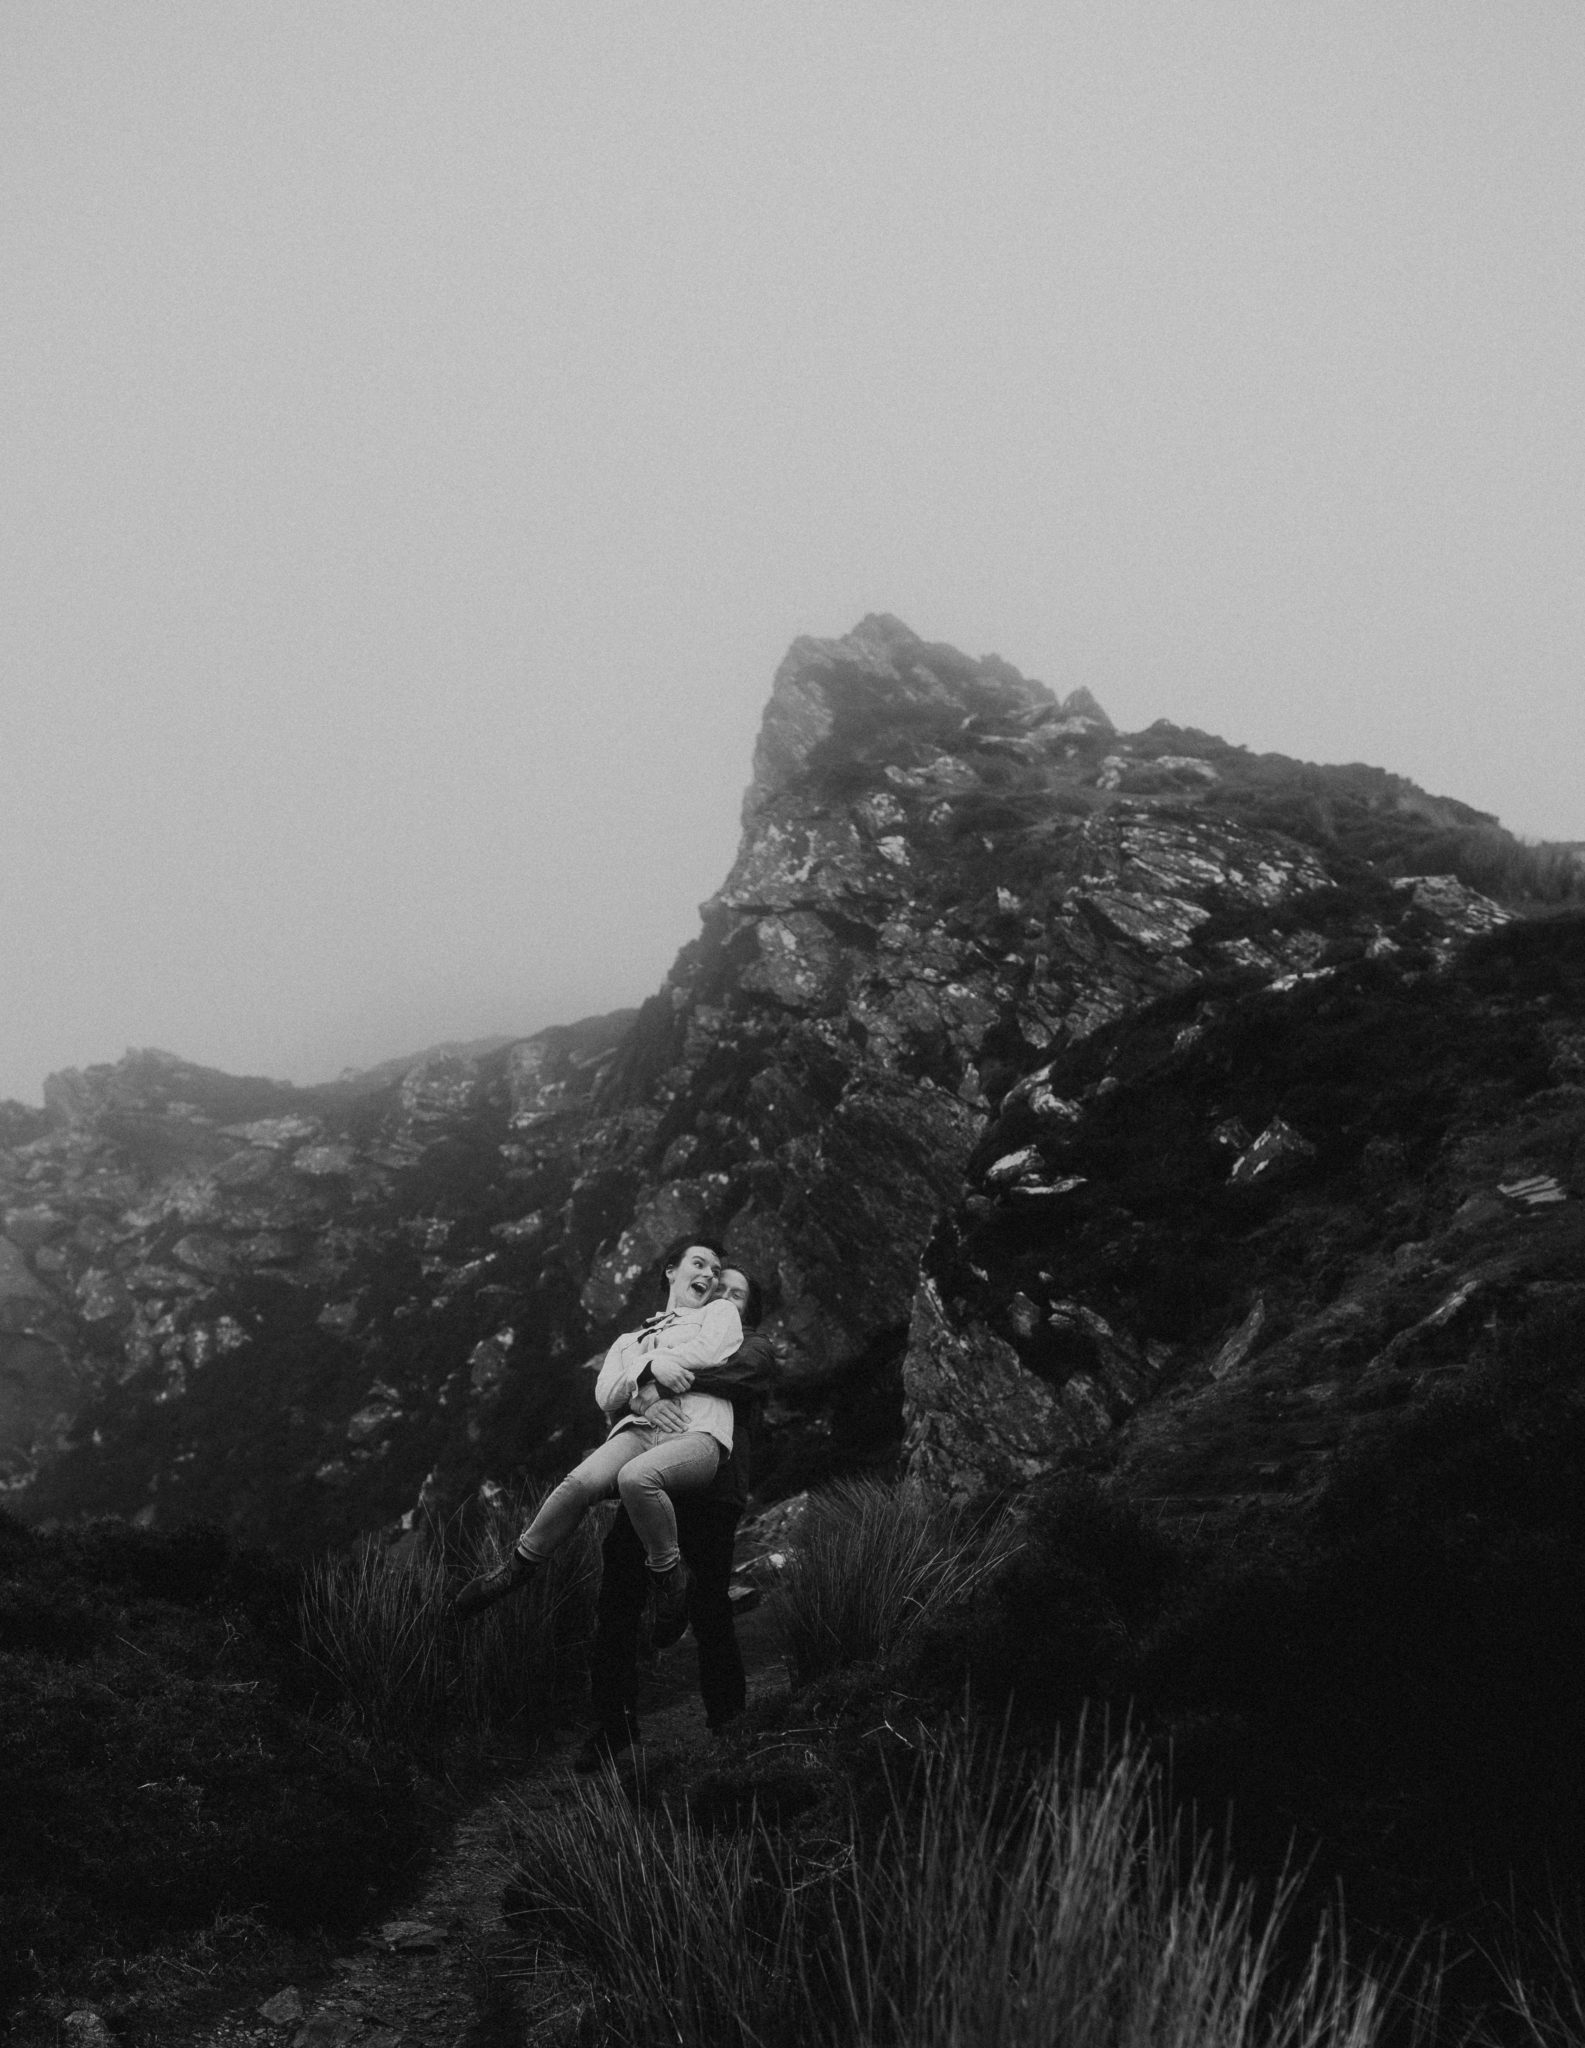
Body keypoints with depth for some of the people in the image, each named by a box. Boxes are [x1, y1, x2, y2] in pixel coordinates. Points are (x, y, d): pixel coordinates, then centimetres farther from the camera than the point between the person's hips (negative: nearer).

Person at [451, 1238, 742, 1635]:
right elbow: (605, 1395, 16)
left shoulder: (721, 1311, 26)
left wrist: (652, 1365, 10)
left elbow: (713, 1350, 2)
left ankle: (668, 1577, -16)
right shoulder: (630, 1339, 33)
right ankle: (517, 1568, -14)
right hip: (638, 1430, 3)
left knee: (636, 1477, -37)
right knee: (582, 1481, -30)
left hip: (698, 1436, -3)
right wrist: (651, 1369, -2)